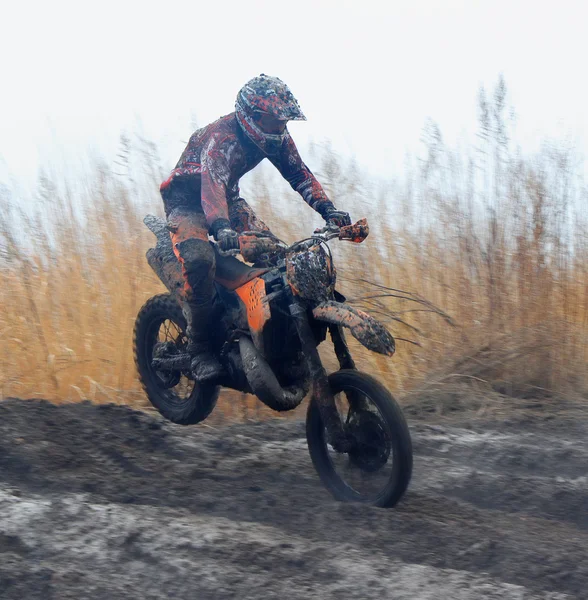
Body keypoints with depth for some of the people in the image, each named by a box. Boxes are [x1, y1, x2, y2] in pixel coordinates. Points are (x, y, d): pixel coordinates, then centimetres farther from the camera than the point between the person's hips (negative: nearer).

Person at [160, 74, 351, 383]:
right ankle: (199, 349, -23)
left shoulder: (276, 135, -8)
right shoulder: (220, 137, -32)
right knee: (200, 260, -32)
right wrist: (221, 228, -65)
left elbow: (298, 172, -2)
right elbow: (212, 182, -47)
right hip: (187, 199, -8)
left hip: (228, 198, 8)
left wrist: (328, 209, -17)